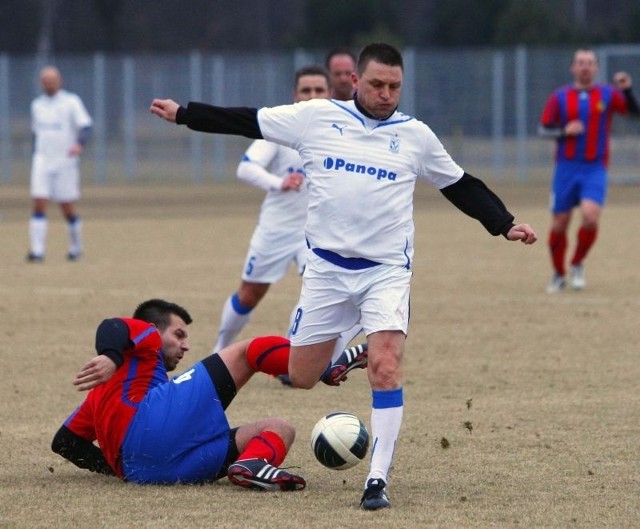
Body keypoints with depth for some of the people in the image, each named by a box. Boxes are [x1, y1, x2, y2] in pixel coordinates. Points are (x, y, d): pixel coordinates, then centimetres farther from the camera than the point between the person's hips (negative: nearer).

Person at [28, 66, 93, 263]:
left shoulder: (71, 102, -2)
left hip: (65, 163, -3)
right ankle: (37, 251, -13)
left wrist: (79, 144, -29)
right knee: (39, 204, -10)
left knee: (68, 208, 2)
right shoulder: (37, 104, 13)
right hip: (42, 162, 3)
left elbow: (85, 126, -11)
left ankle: (76, 247, 22)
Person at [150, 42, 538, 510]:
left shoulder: (416, 136, 4)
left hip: (387, 271, -1)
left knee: (386, 368, -19)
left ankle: (378, 480, -15)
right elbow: (246, 121, 6)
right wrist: (183, 114, 6)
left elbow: (461, 186, 15)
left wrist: (504, 225, 8)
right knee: (298, 379, 4)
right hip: (326, 267, 1)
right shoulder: (316, 117, 0)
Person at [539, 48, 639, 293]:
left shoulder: (607, 95, 3)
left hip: (595, 169, -1)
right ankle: (559, 275, 22)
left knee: (590, 216, -21)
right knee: (559, 224, 2)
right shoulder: (560, 97, 4)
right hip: (566, 168, 1)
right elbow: (544, 128, 4)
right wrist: (564, 131, -14)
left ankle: (577, 265, 3)